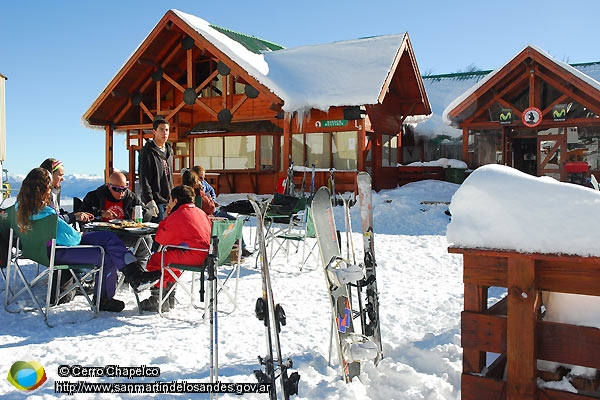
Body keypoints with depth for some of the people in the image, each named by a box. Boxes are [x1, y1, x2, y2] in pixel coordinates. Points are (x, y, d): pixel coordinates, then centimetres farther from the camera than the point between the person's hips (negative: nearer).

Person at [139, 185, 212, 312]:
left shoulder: (177, 216, -5)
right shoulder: (201, 212, 20)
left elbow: (160, 239, 3)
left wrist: (166, 217, 13)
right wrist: (169, 218, 25)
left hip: (192, 256, -10)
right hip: (205, 255, 10)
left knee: (155, 260, 4)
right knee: (169, 256, 31)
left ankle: (157, 300, 11)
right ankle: (169, 299, 35)